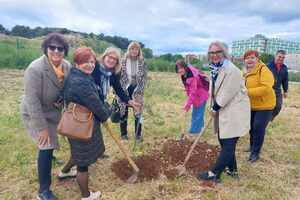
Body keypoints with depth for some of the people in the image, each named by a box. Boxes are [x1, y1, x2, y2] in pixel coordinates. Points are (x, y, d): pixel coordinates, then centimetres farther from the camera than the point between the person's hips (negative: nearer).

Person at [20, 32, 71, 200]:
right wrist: (41, 127, -26)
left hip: (56, 110, 6)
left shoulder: (67, 66, -13)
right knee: (46, 146, -8)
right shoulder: (35, 69, -30)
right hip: (36, 113, -6)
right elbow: (32, 101, -28)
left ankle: (50, 155, 61)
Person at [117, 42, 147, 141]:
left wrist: (139, 91, -12)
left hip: (136, 89, 0)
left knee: (138, 112, 4)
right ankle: (123, 134, 24)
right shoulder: (123, 61, -3)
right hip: (124, 89, 0)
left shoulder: (142, 62, -1)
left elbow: (144, 78, -3)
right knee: (123, 111, 8)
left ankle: (138, 134, 20)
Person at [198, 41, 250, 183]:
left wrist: (215, 108, -9)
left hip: (234, 112, -9)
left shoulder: (231, 70, -19)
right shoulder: (215, 69, 9)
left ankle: (214, 174, 4)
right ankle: (232, 170, 35)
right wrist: (214, 107, 6)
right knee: (223, 141, 17)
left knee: (228, 145, -3)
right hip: (223, 112, 10)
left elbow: (227, 94, -21)